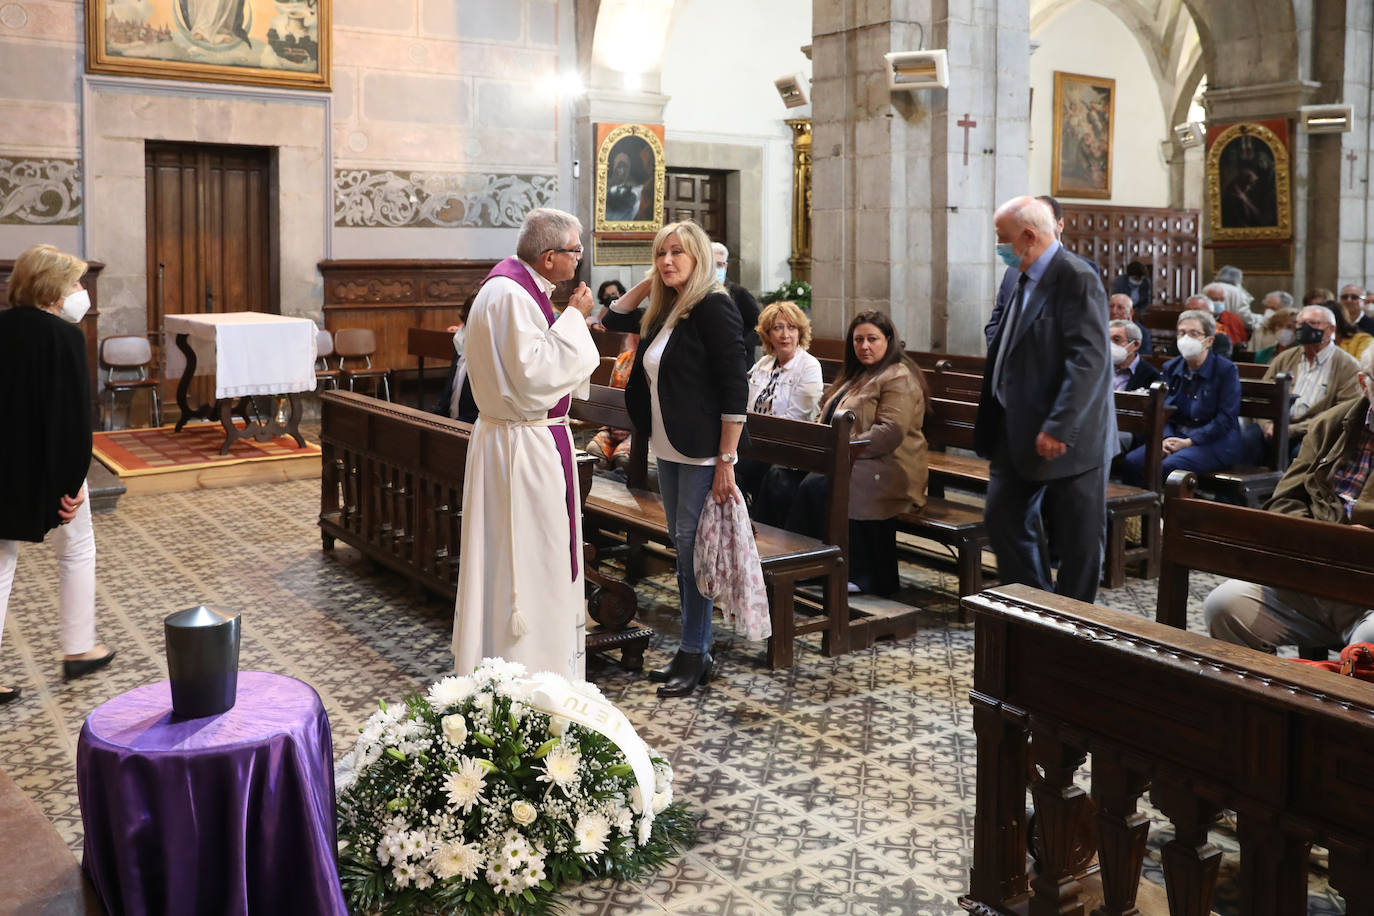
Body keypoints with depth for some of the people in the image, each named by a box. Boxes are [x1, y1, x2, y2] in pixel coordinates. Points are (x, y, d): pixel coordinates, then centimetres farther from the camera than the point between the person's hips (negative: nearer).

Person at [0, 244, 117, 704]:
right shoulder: (64, 335, -15)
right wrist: (73, 482, -14)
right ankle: (78, 649, 25)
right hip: (47, 469, -5)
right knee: (77, 552, 16)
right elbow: (75, 414, -18)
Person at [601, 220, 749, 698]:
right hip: (668, 449, 9)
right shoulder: (665, 309, 12)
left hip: (702, 453, -9)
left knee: (692, 545, -4)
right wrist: (646, 284, 11)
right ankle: (694, 651, 22)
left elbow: (735, 385, -18)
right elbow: (614, 319, 27)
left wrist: (726, 461, -21)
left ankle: (694, 654, 7)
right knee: (682, 546, 12)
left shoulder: (713, 306, -13)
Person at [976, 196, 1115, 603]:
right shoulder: (1014, 276, 9)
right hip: (1017, 432, 9)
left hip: (1068, 437, -9)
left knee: (1077, 536, 5)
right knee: (1003, 517, 13)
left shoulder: (1078, 279, -18)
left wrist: (1059, 429, -26)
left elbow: (1089, 360, -24)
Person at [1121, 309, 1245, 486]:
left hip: (1215, 441, -5)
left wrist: (1188, 442, -17)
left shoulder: (1226, 370, -5)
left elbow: (1226, 419, -11)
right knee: (1131, 462, -21)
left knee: (1168, 466, -34)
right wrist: (1166, 439, -10)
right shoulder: (1170, 368, 11)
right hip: (1176, 435, 5)